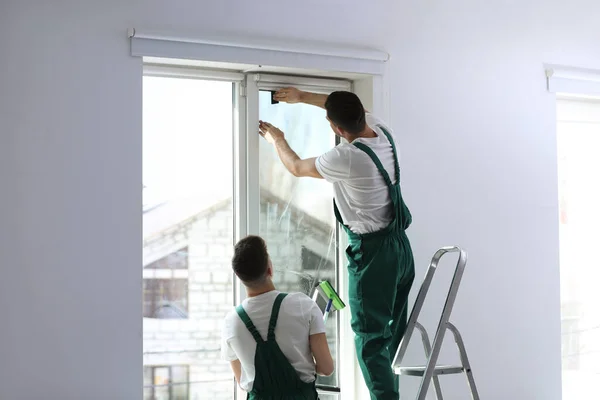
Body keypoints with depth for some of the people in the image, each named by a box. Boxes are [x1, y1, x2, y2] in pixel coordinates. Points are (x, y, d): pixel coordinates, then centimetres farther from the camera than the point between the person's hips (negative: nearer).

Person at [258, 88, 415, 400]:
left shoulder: (347, 158, -22)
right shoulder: (382, 131, -2)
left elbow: (296, 167, -3)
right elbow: (352, 108, 21)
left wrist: (277, 140, 17)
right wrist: (302, 97, 23)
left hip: (372, 251, -8)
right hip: (400, 245, 8)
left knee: (370, 339, -3)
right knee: (393, 333, 14)